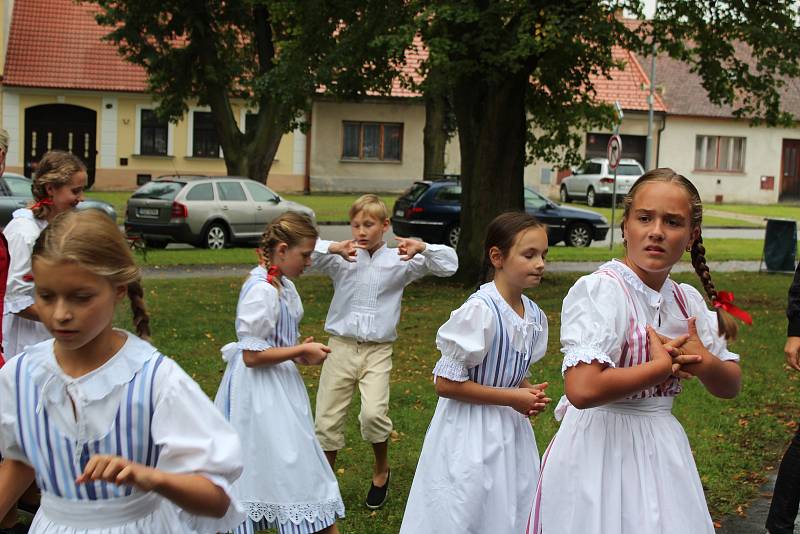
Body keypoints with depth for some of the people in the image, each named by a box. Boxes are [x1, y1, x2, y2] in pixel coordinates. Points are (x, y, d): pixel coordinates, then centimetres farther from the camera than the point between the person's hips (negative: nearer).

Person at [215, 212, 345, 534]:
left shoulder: (282, 285, 7)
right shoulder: (262, 291, -21)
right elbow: (252, 355, -22)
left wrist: (300, 354, 2)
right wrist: (302, 350, -16)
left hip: (278, 385, 10)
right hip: (261, 390, -10)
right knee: (285, 466, -2)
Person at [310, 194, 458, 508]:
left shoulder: (399, 261, 2)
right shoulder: (341, 259, 2)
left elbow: (449, 265, -2)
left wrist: (422, 248, -19)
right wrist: (333, 248, -22)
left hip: (378, 351, -1)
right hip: (341, 347, 2)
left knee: (374, 413, -20)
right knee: (326, 419, 4)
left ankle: (381, 470, 9)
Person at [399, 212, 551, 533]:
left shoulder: (535, 317, 1)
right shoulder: (480, 311, -22)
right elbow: (446, 384, -21)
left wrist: (530, 394, -5)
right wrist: (512, 397, -18)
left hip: (510, 429, 7)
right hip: (470, 434, -7)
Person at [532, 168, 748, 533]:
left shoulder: (687, 300, 3)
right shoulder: (599, 290, -18)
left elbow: (730, 387, 12)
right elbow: (582, 390, -31)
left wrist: (704, 363, -11)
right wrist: (662, 366, -17)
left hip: (662, 450, 7)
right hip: (601, 451, -6)